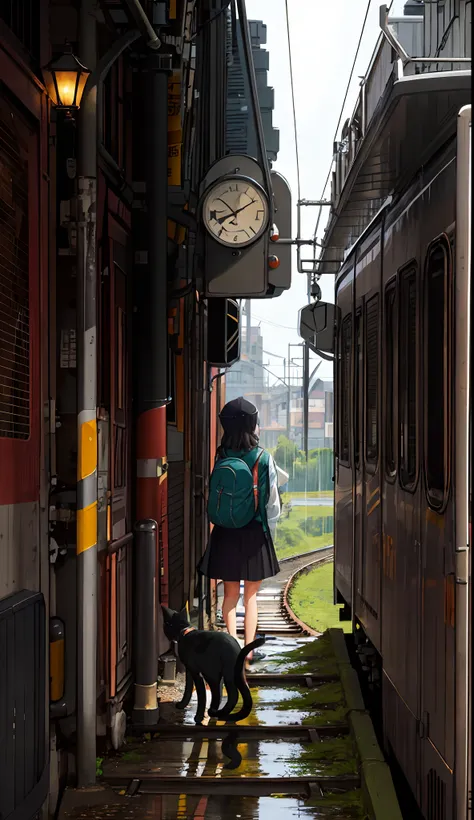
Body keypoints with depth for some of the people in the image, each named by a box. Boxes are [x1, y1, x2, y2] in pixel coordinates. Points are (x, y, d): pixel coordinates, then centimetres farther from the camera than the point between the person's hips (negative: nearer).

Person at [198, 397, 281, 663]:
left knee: (231, 594, 11)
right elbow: (273, 503, -6)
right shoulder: (264, 458, -10)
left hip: (226, 534, 2)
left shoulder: (222, 458, -3)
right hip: (255, 532, -2)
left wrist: (222, 522, 13)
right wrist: (269, 533, 7)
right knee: (251, 596, 8)